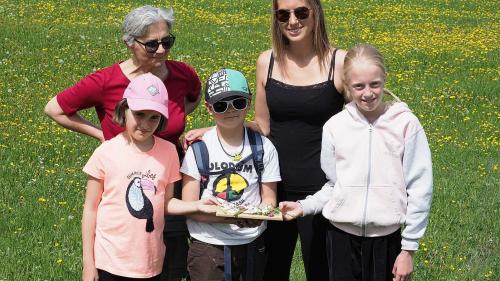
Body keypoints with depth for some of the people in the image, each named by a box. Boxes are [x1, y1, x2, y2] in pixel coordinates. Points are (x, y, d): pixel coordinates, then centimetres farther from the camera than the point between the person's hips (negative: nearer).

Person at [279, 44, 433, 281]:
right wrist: (304, 207, -7)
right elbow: (333, 186, 9)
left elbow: (420, 189, -3)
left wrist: (409, 249, -3)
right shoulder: (335, 127, -1)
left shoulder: (406, 124, -6)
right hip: (342, 236, 2)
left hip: (386, 237, -1)